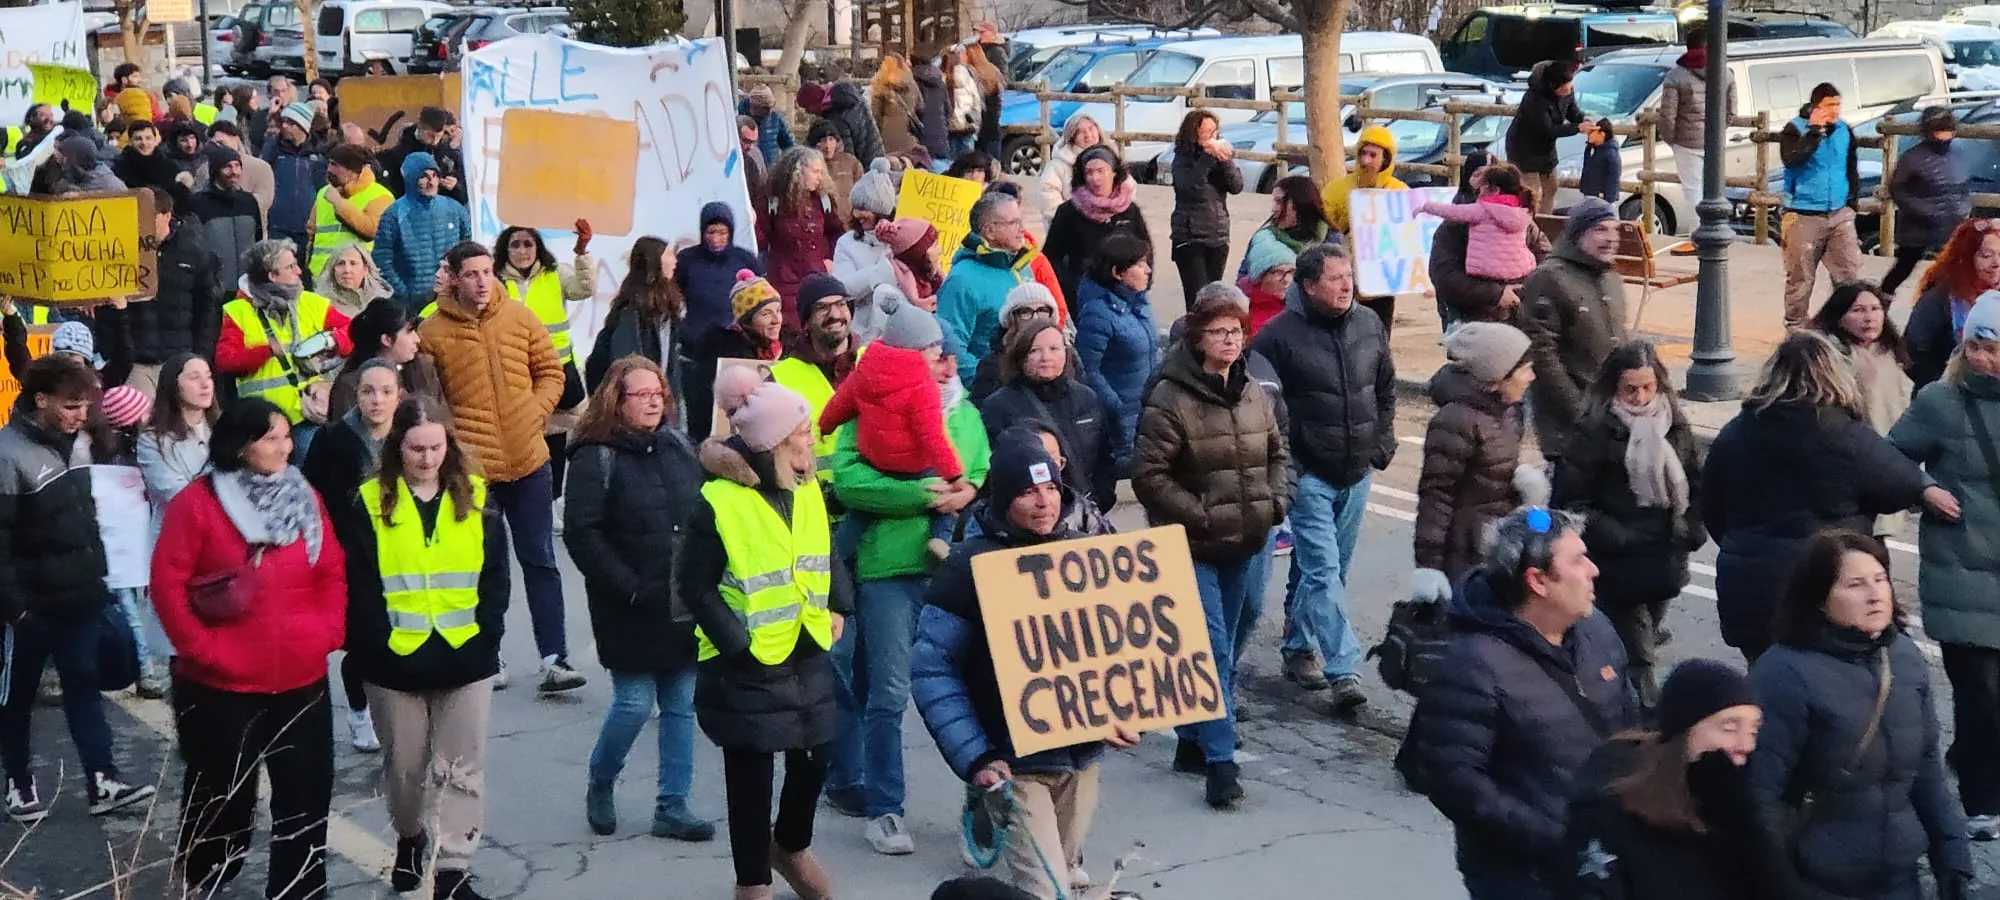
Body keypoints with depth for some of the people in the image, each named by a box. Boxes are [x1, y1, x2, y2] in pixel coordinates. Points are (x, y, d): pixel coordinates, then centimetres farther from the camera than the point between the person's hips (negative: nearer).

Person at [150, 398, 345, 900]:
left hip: (303, 680, 4)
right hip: (222, 685, -4)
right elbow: (167, 583, -11)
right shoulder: (197, 503, -9)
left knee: (306, 796, 9)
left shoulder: (306, 500, 6)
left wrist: (330, 630, -2)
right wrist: (201, 647, -13)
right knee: (224, 801, 8)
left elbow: (333, 573, 10)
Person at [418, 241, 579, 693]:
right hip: (471, 465, -2)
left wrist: (536, 414, -5)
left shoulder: (519, 318, 2)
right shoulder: (432, 332, -5)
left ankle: (554, 658, 9)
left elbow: (551, 372, 8)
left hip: (529, 459, 2)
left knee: (540, 561, 6)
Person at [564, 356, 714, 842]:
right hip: (631, 611, -5)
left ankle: (673, 806, 16)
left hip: (684, 605, 5)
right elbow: (581, 534, -14)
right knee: (635, 703, -3)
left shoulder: (679, 446, 10)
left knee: (681, 705, 7)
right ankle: (600, 784, 24)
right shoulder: (596, 458, -8)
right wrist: (630, 588, -16)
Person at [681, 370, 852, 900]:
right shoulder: (720, 501, -18)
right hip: (748, 664, -6)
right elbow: (696, 586, -14)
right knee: (751, 775, 5)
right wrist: (738, 643, -18)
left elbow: (828, 552, 17)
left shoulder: (807, 489, 3)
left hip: (808, 654, 6)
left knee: (813, 759, 15)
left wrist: (838, 606, 4)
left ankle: (791, 847, 42)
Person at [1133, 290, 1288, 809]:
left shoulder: (1255, 394, 7)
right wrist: (1199, 516, -17)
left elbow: (1279, 453, 20)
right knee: (1212, 651, -11)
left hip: (1244, 544, 7)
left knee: (1224, 648, 15)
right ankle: (1220, 762, -8)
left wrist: (1276, 502, 3)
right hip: (1193, 548, -7)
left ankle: (1193, 743, 29)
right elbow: (1148, 474, -15)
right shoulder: (1170, 399, -14)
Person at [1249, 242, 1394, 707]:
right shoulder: (1280, 334, -13)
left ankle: (1298, 647, 31)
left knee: (1330, 567, 15)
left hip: (1357, 473, 6)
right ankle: (1344, 670, -14)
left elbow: (1386, 389, 18)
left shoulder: (1369, 325, 4)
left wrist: (1383, 445, 12)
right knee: (1322, 569, -11)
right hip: (1309, 473, -6)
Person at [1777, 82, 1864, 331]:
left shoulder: (1845, 131, 8)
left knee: (1851, 275, 0)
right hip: (1804, 216, -4)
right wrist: (1815, 130, -23)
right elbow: (1790, 159, -26)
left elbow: (1852, 170, 19)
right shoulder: (1795, 129, -6)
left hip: (1839, 215, 4)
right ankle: (1795, 329, 13)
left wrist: (1852, 202, 11)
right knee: (1800, 278, 1)